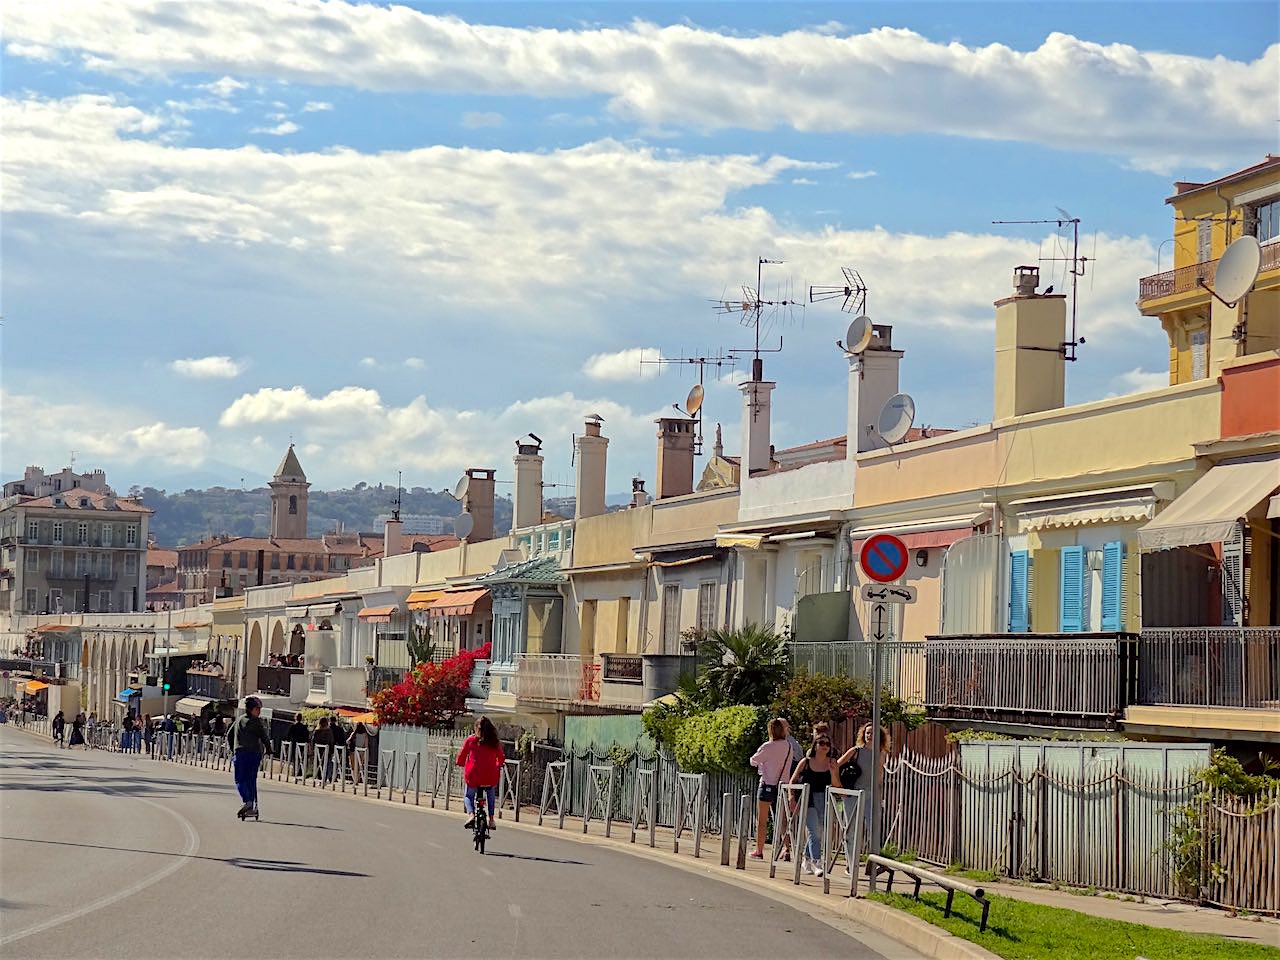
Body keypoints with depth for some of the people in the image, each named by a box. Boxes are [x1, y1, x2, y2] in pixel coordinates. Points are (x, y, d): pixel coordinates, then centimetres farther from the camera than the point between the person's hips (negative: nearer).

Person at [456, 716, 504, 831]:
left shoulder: (471, 740, -1)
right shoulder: (495, 742, 4)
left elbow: (461, 755, 7)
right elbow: (501, 758, 14)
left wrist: (461, 764, 29)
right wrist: (498, 766, 36)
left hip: (473, 774, -2)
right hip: (490, 776, 2)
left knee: (468, 796, 19)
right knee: (491, 795, 29)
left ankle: (471, 814, -9)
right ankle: (491, 819, 17)